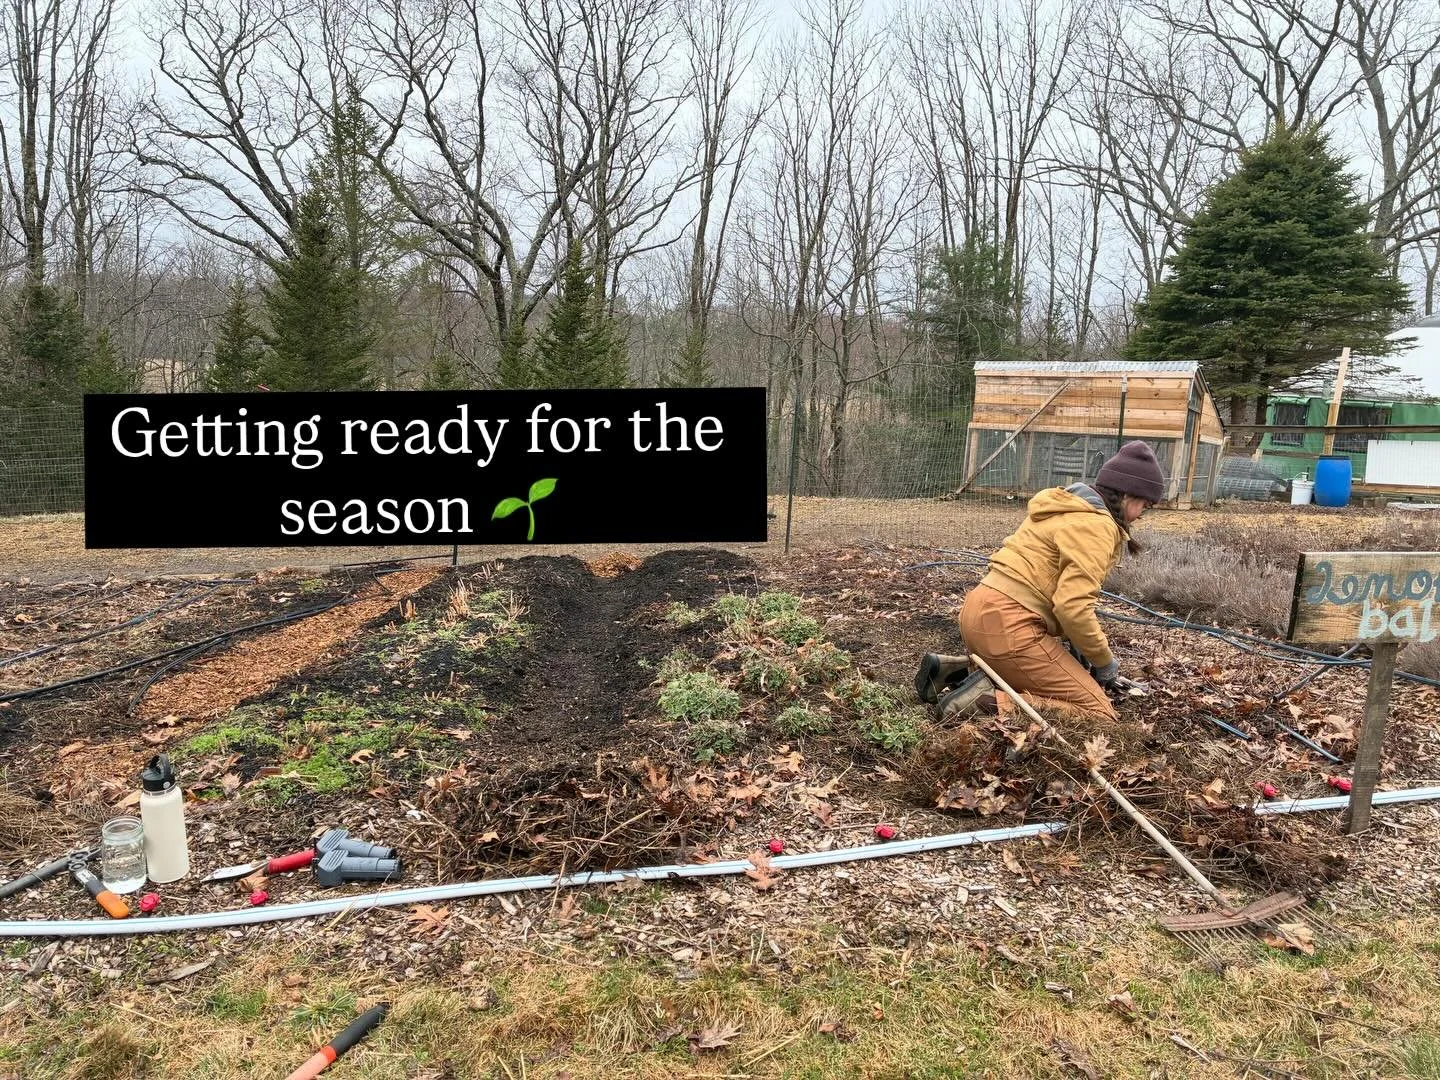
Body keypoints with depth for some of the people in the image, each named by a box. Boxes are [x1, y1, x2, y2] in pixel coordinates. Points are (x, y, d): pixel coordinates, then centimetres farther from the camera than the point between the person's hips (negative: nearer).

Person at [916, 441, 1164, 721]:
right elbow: (1073, 608, -19)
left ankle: (955, 669, 14)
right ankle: (991, 697, -16)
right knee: (1099, 713, -4)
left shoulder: (1067, 508, 21)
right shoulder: (1096, 526, -10)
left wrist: (1078, 651, 17)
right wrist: (1105, 662, -4)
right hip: (1008, 626, -10)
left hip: (981, 610, 10)